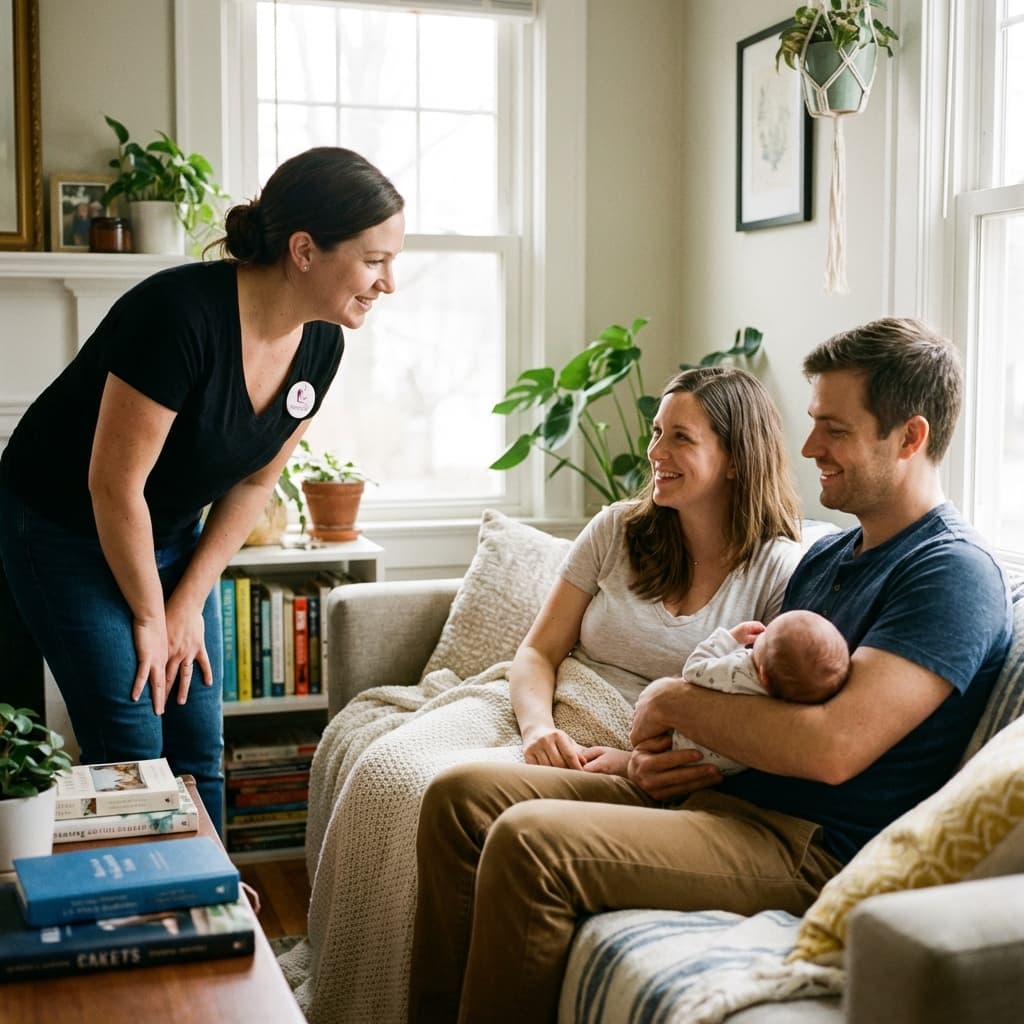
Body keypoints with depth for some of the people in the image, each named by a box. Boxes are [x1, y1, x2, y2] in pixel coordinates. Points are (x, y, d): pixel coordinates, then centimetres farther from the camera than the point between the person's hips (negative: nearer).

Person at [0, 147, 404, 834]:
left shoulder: (320, 344, -11)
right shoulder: (183, 314, -33)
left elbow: (256, 480, 0)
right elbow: (114, 485, -27)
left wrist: (189, 605, -2)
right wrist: (150, 618, -14)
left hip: (172, 533, 6)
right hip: (64, 528, -6)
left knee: (199, 749, 7)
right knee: (132, 754, -5)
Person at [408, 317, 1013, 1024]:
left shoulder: (955, 572, -12)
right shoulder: (827, 556, 18)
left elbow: (832, 746, -24)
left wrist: (673, 701, -10)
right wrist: (660, 755, -3)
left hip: (807, 847, -9)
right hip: (710, 791, 9)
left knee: (528, 840, -27)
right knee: (461, 796, -1)